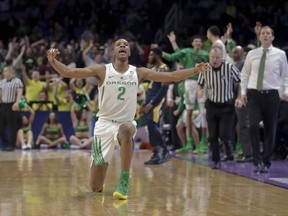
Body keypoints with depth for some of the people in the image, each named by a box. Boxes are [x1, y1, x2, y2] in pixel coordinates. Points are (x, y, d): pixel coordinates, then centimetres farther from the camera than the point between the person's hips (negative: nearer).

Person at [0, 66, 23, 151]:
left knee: (12, 126, -3)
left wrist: (17, 103, -29)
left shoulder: (17, 81, -4)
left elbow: (20, 92, -15)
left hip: (11, 106, -6)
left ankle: (11, 145, 3)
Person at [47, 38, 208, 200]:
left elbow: (172, 76, -2)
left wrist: (196, 70, -12)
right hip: (105, 123, 0)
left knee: (126, 130, -42)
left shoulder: (139, 73, 0)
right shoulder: (102, 71, -5)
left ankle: (124, 183, -32)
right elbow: (69, 72, -13)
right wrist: (53, 61, -30)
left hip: (126, 123, 0)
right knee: (96, 187, -1)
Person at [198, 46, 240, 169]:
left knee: (224, 135, -10)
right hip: (212, 106, 3)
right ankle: (216, 161, 16)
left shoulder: (230, 68, -15)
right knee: (212, 136, 2)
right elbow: (200, 85, 10)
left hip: (227, 105, -3)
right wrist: (199, 91, -12)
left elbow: (240, 83, -4)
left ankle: (230, 153, 20)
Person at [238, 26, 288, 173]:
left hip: (271, 95, -1)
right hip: (254, 94, 1)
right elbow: (245, 74, 12)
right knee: (253, 126, -15)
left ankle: (266, 163, 15)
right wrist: (243, 92, 5)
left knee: (270, 129, 4)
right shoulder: (252, 54, 6)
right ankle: (257, 161, -4)